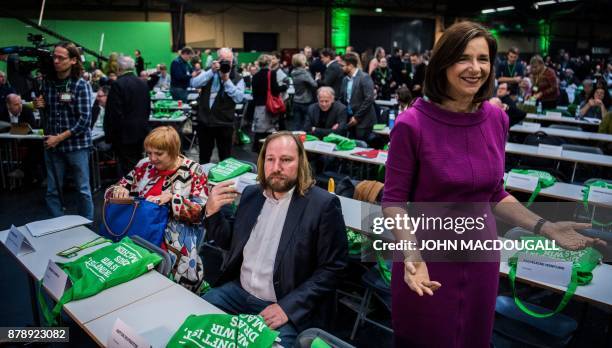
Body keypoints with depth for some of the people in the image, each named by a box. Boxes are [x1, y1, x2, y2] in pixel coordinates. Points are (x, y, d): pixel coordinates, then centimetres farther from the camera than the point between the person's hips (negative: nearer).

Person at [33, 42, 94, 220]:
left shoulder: (81, 85, -8)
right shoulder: (48, 82, 6)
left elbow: (84, 120, -14)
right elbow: (46, 113, 20)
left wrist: (60, 138, -14)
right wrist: (40, 106, -3)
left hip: (76, 144, -4)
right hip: (52, 144, 5)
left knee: (83, 189, 5)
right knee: (52, 190, 10)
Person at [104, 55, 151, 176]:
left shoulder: (118, 85, -14)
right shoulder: (143, 84, 7)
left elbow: (114, 113, -15)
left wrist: (109, 135, -7)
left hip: (124, 134, -7)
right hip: (141, 132, 7)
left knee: (127, 169, -3)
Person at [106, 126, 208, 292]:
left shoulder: (193, 171, 0)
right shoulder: (144, 165, 11)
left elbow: (200, 211, -8)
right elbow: (110, 192, 16)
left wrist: (171, 198, -21)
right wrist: (118, 190, -8)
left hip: (175, 235, -4)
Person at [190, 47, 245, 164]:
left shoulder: (237, 78, -1)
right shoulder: (209, 72, 7)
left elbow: (239, 98, -16)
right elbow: (194, 83, -10)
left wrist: (226, 80, -20)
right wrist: (212, 71, -17)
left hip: (224, 123, -3)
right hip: (204, 121, 3)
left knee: (225, 156, 8)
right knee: (204, 156, 17)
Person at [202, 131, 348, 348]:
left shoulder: (323, 204, -14)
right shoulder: (251, 193, 4)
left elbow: (332, 268, -13)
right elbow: (230, 243, 12)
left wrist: (288, 307, -20)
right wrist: (212, 212, -6)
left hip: (289, 306, -5)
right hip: (239, 291, 5)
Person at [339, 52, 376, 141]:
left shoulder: (364, 77, -11)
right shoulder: (345, 79, 11)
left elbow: (369, 99, -17)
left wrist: (357, 117, -15)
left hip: (363, 121, -6)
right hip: (350, 120, 7)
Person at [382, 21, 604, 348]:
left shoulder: (497, 119, -2)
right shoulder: (412, 124, -18)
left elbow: (494, 195, 8)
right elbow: (393, 200, -12)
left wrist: (546, 228, 0)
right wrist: (411, 253, -26)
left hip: (482, 258, 5)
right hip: (428, 261, -4)